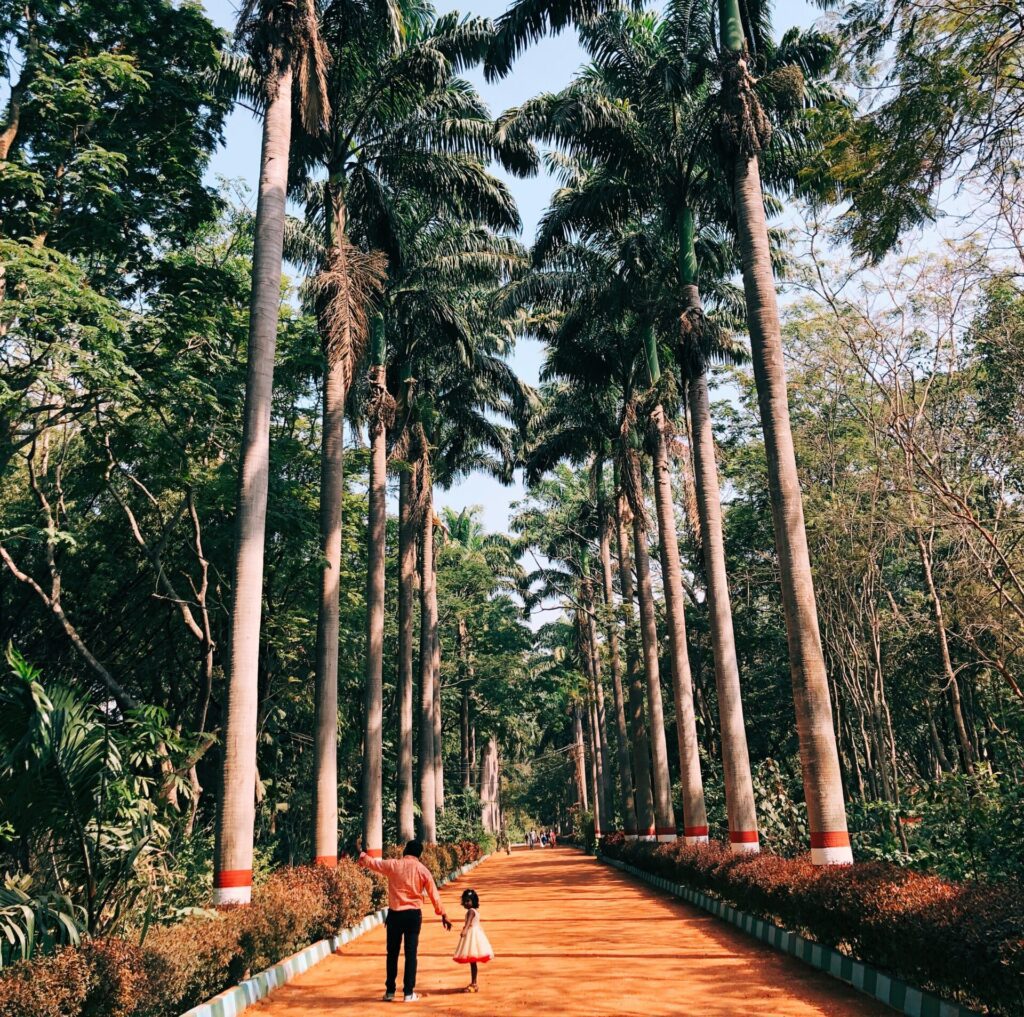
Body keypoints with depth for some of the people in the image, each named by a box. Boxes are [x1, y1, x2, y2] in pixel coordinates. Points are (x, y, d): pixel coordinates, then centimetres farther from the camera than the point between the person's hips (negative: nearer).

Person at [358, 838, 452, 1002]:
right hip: (414, 914, 0)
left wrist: (360, 850, 24)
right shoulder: (423, 870, -2)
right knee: (411, 953, 5)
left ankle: (390, 991, 18)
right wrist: (443, 915, 7)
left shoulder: (392, 865, -4)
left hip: (395, 914, 0)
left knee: (392, 953, 12)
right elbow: (434, 895, 0)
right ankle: (408, 993, 7)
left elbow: (370, 862, 6)